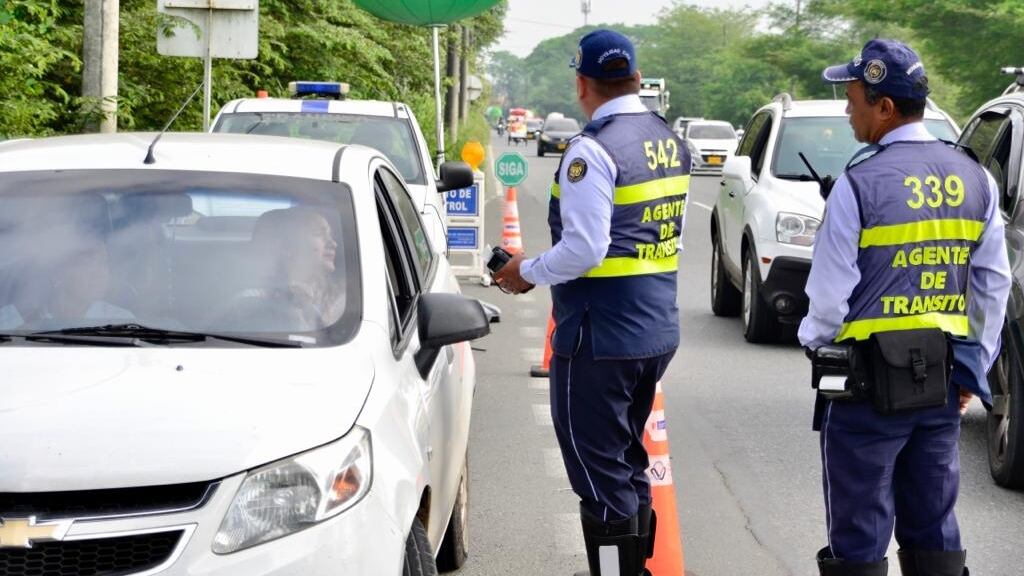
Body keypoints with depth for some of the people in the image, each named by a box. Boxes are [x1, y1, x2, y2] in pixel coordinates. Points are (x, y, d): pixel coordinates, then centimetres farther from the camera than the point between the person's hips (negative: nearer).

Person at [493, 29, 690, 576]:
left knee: (599, 472, -1)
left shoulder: (594, 149, -17)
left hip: (601, 337, -9)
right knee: (629, 462, 21)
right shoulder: (669, 142, 9)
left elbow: (584, 249, -22)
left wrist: (527, 272, -6)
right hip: (658, 329, 9)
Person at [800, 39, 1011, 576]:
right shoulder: (976, 180, 4)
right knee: (934, 528, 15)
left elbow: (829, 292, -12)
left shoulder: (860, 185, -15)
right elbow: (993, 285, 8)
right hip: (944, 381, 6)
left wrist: (815, 339, 8)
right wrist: (976, 362, 16)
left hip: (872, 379, -6)